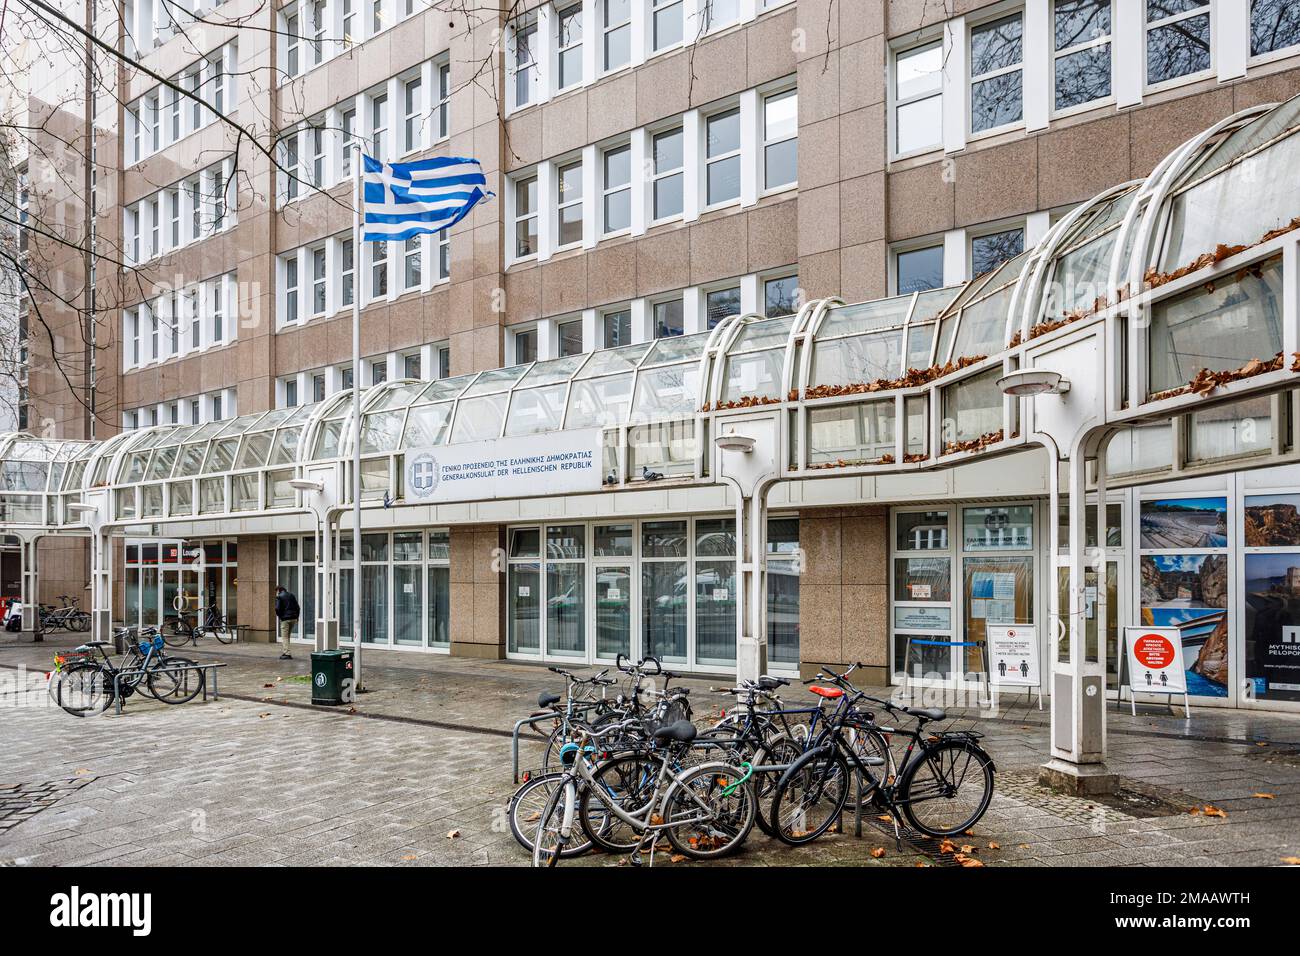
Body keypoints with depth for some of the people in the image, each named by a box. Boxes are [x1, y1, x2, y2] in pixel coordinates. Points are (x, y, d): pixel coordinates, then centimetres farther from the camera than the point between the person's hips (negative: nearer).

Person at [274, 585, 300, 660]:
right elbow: (298, 608, 12)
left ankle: (287, 654, -9)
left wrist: (279, 615, 6)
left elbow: (277, 608, -13)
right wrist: (296, 617, 15)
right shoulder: (291, 595, 15)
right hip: (293, 618, 6)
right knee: (288, 636, 16)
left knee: (284, 637, -1)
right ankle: (284, 652, 20)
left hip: (285, 619, -6)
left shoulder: (279, 597, -3)